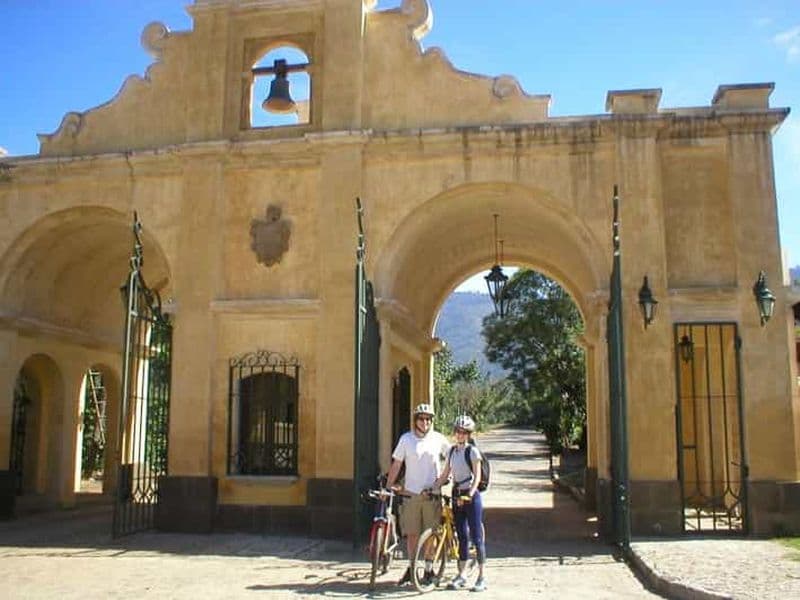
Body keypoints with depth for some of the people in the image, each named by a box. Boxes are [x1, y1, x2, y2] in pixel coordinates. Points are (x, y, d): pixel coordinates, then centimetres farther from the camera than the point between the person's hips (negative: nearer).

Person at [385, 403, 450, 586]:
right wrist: (388, 487, -1)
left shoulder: (438, 439, 0)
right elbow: (396, 464, 1)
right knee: (411, 533, 6)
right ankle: (411, 568, 20)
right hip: (411, 493, 0)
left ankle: (429, 569, 17)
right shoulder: (406, 439, -1)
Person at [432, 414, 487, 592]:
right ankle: (461, 575, 17)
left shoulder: (472, 451, -9)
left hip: (471, 497, -6)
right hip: (457, 496, 6)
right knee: (461, 536, 10)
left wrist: (470, 495, -25)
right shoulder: (452, 451, 9)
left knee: (476, 536, -3)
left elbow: (477, 477, -13)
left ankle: (481, 578, 4)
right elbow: (445, 475, 12)